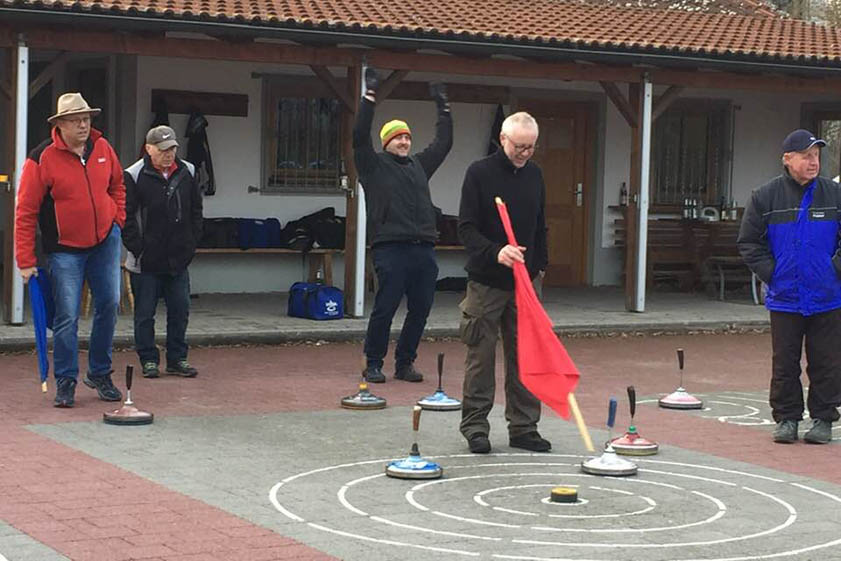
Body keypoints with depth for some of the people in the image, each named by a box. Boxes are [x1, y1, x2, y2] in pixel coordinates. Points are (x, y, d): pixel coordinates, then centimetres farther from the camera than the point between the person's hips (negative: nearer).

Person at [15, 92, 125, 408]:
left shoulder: (102, 148, 0)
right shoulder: (42, 159, -14)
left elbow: (117, 185, 20)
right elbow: (25, 212, -11)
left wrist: (117, 220, 9)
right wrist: (25, 260, -13)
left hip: (105, 241, 4)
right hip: (65, 249, -4)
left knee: (109, 306, 4)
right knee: (67, 316, -4)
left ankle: (100, 374, 19)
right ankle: (66, 382, 7)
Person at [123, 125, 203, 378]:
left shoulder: (187, 173, 5)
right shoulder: (134, 176, -9)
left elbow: (196, 210, 15)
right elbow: (125, 216, -9)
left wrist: (192, 242, 6)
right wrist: (137, 247, -12)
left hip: (179, 259, 4)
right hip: (146, 261, -4)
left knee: (180, 311, 8)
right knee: (145, 314, 5)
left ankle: (177, 359, 19)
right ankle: (149, 360, 15)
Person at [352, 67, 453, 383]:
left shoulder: (419, 165, 23)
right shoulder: (374, 166, 7)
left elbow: (444, 142, 30)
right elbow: (360, 136, -6)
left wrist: (443, 106, 28)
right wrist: (370, 96, -8)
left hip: (424, 248, 6)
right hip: (391, 248, -6)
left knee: (421, 310, 6)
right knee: (385, 309, -6)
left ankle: (405, 363, 17)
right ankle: (373, 364, 6)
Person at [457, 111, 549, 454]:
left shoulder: (534, 175, 9)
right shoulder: (480, 173, -8)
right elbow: (466, 228, -14)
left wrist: (539, 265, 16)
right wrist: (495, 252, -29)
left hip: (523, 282, 5)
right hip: (486, 282, -5)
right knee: (481, 355, -1)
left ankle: (523, 428, 10)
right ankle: (475, 427, 7)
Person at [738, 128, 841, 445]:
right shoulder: (765, 197, -2)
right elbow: (748, 243, 4)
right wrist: (771, 274, -4)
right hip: (784, 298, 0)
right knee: (784, 365, 6)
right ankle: (786, 418, 17)